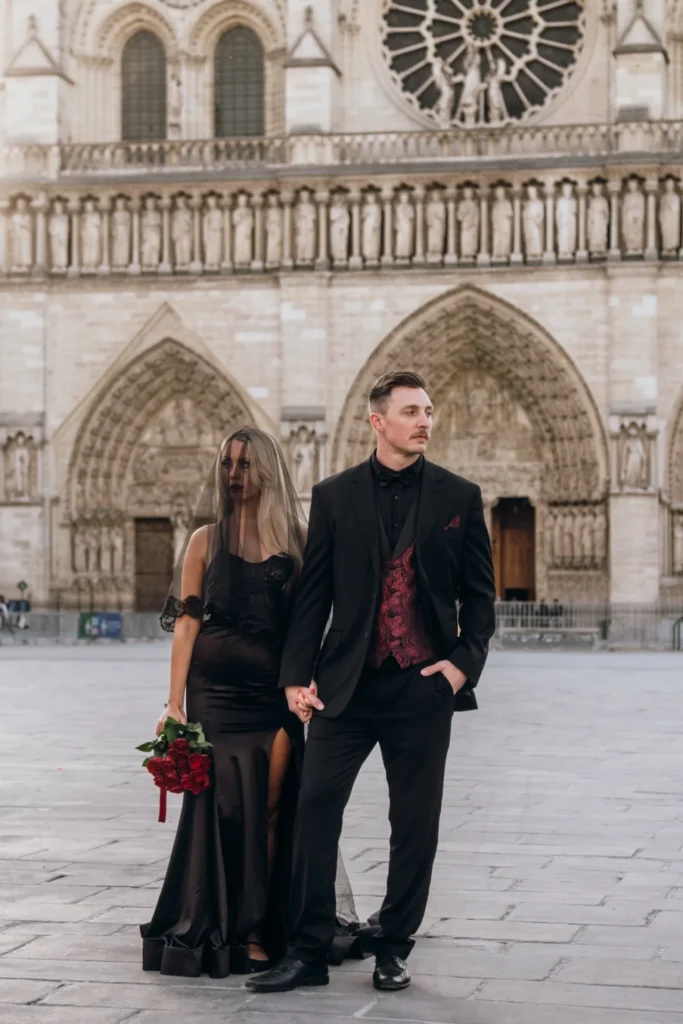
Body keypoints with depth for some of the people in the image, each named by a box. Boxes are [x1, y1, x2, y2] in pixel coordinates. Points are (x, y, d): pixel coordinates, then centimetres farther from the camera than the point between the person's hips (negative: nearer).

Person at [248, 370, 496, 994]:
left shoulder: (459, 497, 5)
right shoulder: (334, 496, 6)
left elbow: (479, 592, 8)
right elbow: (313, 593, 5)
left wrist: (464, 662, -4)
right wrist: (297, 676, -1)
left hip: (424, 685, 0)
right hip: (348, 684, 0)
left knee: (415, 823, 5)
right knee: (316, 807, -5)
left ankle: (394, 951, 19)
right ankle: (308, 953, 3)